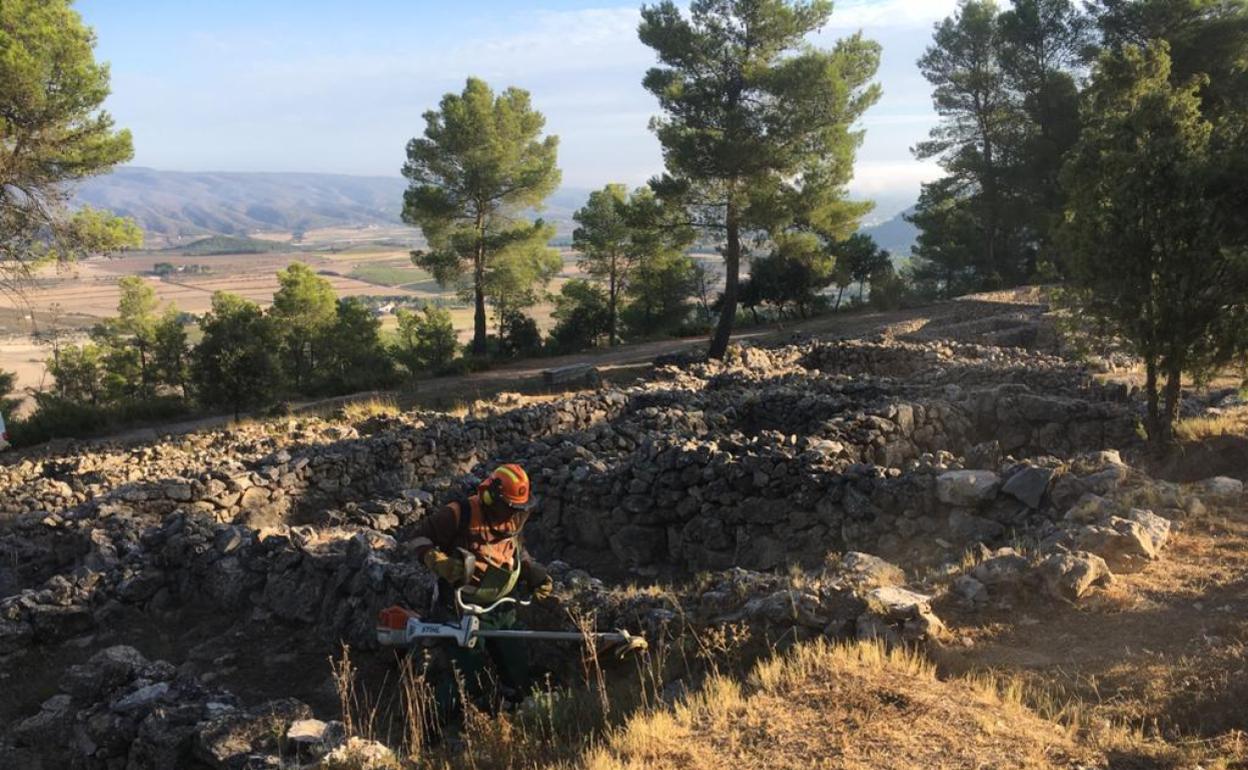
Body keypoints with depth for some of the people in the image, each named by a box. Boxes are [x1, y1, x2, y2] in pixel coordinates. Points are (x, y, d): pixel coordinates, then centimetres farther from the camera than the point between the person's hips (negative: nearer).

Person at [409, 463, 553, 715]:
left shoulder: (514, 518, 1)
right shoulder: (459, 514, -19)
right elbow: (420, 536, -8)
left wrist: (533, 572, 11)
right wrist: (438, 562, -25)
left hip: (500, 610, 6)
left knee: (519, 684, 6)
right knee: (474, 683, -13)